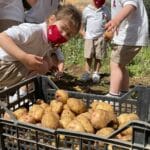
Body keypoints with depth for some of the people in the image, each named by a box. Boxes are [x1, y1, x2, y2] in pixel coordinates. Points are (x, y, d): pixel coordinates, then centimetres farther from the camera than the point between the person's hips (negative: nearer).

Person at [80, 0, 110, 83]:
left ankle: (96, 73, 14)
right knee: (88, 57, 0)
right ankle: (87, 73, 10)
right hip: (89, 37, 0)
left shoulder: (105, 10, 3)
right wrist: (83, 31, 0)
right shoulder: (87, 10, 0)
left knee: (98, 57, 4)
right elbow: (83, 22, 10)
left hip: (101, 37, 1)